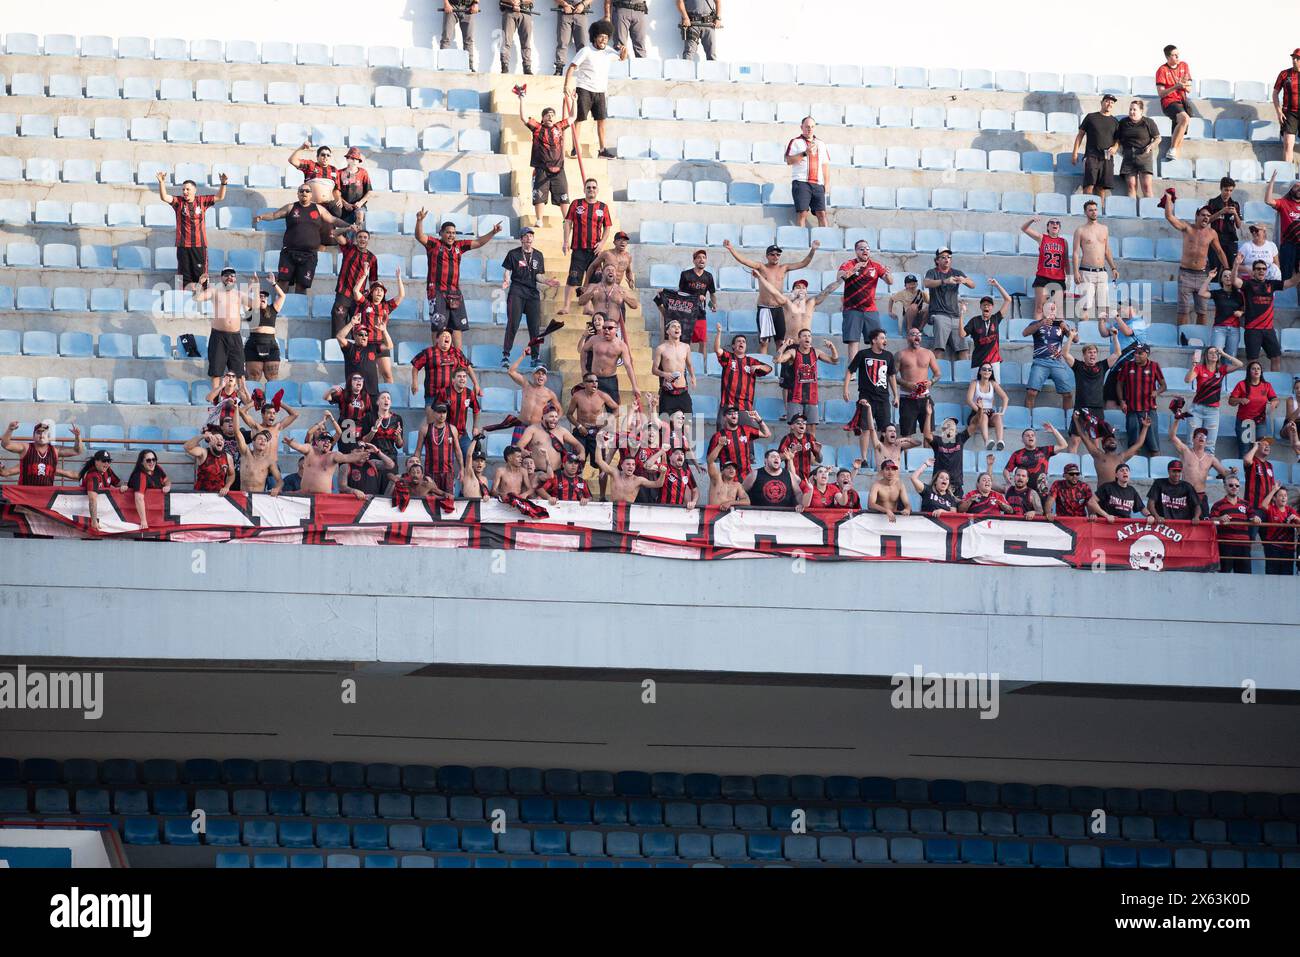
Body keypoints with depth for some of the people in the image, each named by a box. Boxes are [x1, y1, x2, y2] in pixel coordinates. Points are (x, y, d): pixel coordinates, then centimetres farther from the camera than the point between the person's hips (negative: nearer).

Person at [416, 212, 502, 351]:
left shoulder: (459, 246, 14)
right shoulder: (434, 244, 0)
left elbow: (479, 242, 20)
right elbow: (419, 237, -15)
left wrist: (492, 233, 9)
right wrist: (419, 220, -32)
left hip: (454, 292, 6)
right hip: (437, 291, -6)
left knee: (457, 326, 6)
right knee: (438, 325, -8)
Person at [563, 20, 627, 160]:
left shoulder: (608, 51, 8)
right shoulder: (586, 51, -9)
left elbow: (622, 57, 25)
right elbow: (572, 67, -12)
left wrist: (624, 51, 0)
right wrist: (567, 85, -23)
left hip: (600, 92, 6)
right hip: (584, 89, -5)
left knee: (601, 120, 6)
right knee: (579, 119, -5)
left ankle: (602, 150, 12)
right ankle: (575, 149, -2)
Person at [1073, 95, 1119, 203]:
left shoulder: (1114, 122, 16)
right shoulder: (1091, 117, 8)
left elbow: (1118, 139, 21)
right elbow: (1080, 135, 10)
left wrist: (1115, 147, -3)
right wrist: (1075, 152, 3)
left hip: (1107, 158, 3)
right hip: (1091, 156, -3)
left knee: (1102, 187, -2)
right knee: (1089, 185, -15)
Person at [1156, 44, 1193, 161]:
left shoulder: (1184, 66, 11)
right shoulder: (1162, 70, -5)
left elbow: (1189, 90, 13)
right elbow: (1161, 93, -11)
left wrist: (1185, 85, -10)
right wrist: (1176, 86, -23)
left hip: (1182, 101, 6)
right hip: (1169, 102, -6)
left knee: (1180, 134, -2)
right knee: (1185, 118, -33)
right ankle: (1172, 151, -33)